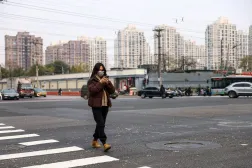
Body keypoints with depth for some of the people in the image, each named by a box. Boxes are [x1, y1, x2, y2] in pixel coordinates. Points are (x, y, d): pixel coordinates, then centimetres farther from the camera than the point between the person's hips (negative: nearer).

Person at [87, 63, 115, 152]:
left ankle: (94, 141, 26)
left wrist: (108, 83, -8)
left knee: (101, 124, 11)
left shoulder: (106, 80, 16)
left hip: (105, 105, 6)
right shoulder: (92, 80, -1)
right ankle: (104, 143, -22)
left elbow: (112, 91, 7)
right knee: (101, 124, -16)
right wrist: (100, 83, -19)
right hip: (96, 105, -6)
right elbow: (92, 90, -17)